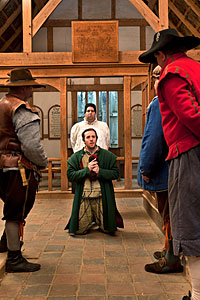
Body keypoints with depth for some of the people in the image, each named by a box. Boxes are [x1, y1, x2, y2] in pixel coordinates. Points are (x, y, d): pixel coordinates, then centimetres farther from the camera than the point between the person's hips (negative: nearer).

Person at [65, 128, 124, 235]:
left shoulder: (107, 155, 3)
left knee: (107, 229, 4)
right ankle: (91, 222, 38)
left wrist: (100, 171, -13)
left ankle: (99, 223, 39)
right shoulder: (76, 157, 4)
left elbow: (115, 173, 0)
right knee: (79, 230, 4)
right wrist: (87, 170, -14)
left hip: (102, 197, 0)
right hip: (83, 198, 1)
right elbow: (70, 175, -4)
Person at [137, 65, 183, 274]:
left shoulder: (159, 104, -17)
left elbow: (154, 139, -22)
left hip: (165, 172, -9)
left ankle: (172, 259, 9)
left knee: (169, 216, -1)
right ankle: (169, 251, 32)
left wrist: (146, 169, -14)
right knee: (170, 214, 19)